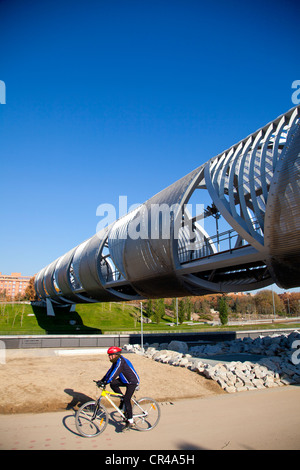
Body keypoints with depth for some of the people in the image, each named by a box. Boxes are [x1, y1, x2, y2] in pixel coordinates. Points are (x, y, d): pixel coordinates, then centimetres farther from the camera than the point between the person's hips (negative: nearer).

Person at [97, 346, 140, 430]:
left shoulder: (120, 361, -24)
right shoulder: (116, 361, 5)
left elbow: (114, 373, -31)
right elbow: (110, 371, 8)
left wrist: (105, 382, -33)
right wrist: (102, 380, 1)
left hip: (133, 381, -9)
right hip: (125, 380, 9)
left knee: (126, 399, -13)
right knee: (113, 384, -6)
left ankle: (130, 421, -1)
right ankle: (123, 399, 9)